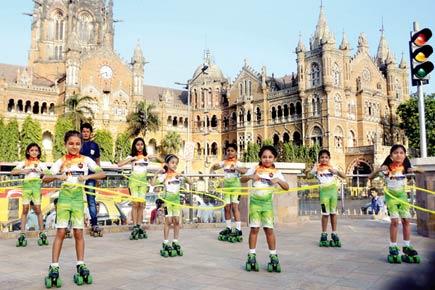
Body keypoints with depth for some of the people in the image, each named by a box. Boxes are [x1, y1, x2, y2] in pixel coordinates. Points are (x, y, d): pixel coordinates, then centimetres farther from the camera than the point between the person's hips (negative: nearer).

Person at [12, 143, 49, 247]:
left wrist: (40, 171, -16)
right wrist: (23, 171, -11)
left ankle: (42, 234, 0)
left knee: (38, 209, -3)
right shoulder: (24, 163, 13)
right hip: (26, 185, 1)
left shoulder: (41, 163, 12)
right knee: (25, 209, -3)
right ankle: (22, 234, -1)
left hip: (36, 185, -1)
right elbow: (13, 171, 3)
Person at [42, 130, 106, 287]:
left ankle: (81, 266, 11)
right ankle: (54, 268, 0)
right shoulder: (61, 161, 3)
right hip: (64, 196, 0)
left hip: (78, 197, 0)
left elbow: (102, 174, -6)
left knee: (78, 233, 2)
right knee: (60, 232, -4)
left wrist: (87, 176, -21)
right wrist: (58, 176, -19)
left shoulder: (86, 160, 2)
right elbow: (45, 178, 0)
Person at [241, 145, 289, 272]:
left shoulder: (276, 172, 4)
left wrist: (278, 180, -19)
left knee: (269, 229, 0)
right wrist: (250, 176, -17)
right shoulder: (255, 169, 3)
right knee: (254, 228, 0)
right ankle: (251, 256, 9)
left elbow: (286, 187, 0)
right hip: (255, 201, 0)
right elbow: (242, 179, 3)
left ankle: (273, 257, 9)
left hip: (267, 203, 0)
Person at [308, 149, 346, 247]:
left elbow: (344, 176, 4)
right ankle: (324, 235, 8)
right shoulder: (317, 168, 3)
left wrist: (336, 171, -12)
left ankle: (334, 235, 15)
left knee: (333, 213, 7)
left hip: (333, 190, 3)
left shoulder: (332, 167, 9)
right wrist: (316, 165, -14)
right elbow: (310, 174, -16)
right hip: (324, 191, -3)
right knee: (325, 213, -2)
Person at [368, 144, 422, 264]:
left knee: (406, 220, 3)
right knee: (394, 221, -7)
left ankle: (407, 247, 15)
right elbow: (370, 177, -15)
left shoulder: (405, 167, -4)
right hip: (391, 195, -4)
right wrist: (378, 170, -34)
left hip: (402, 195, 4)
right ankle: (393, 248, 4)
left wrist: (415, 170, -16)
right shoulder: (387, 168, -13)